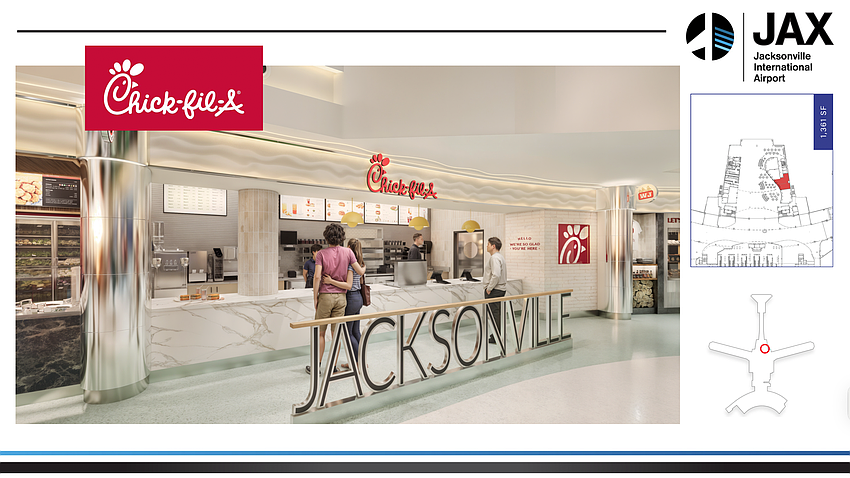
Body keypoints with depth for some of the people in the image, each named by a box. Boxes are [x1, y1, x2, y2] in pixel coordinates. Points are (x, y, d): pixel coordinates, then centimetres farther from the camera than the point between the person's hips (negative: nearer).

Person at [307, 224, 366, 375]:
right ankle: (333, 366, 15)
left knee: (320, 332, 10)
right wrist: (364, 267, 25)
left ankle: (317, 365, 16)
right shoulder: (347, 252, 0)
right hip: (341, 296, 2)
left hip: (325, 296, -2)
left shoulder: (321, 253, -6)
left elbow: (317, 276, -13)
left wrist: (315, 297, -5)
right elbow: (360, 271, 1)